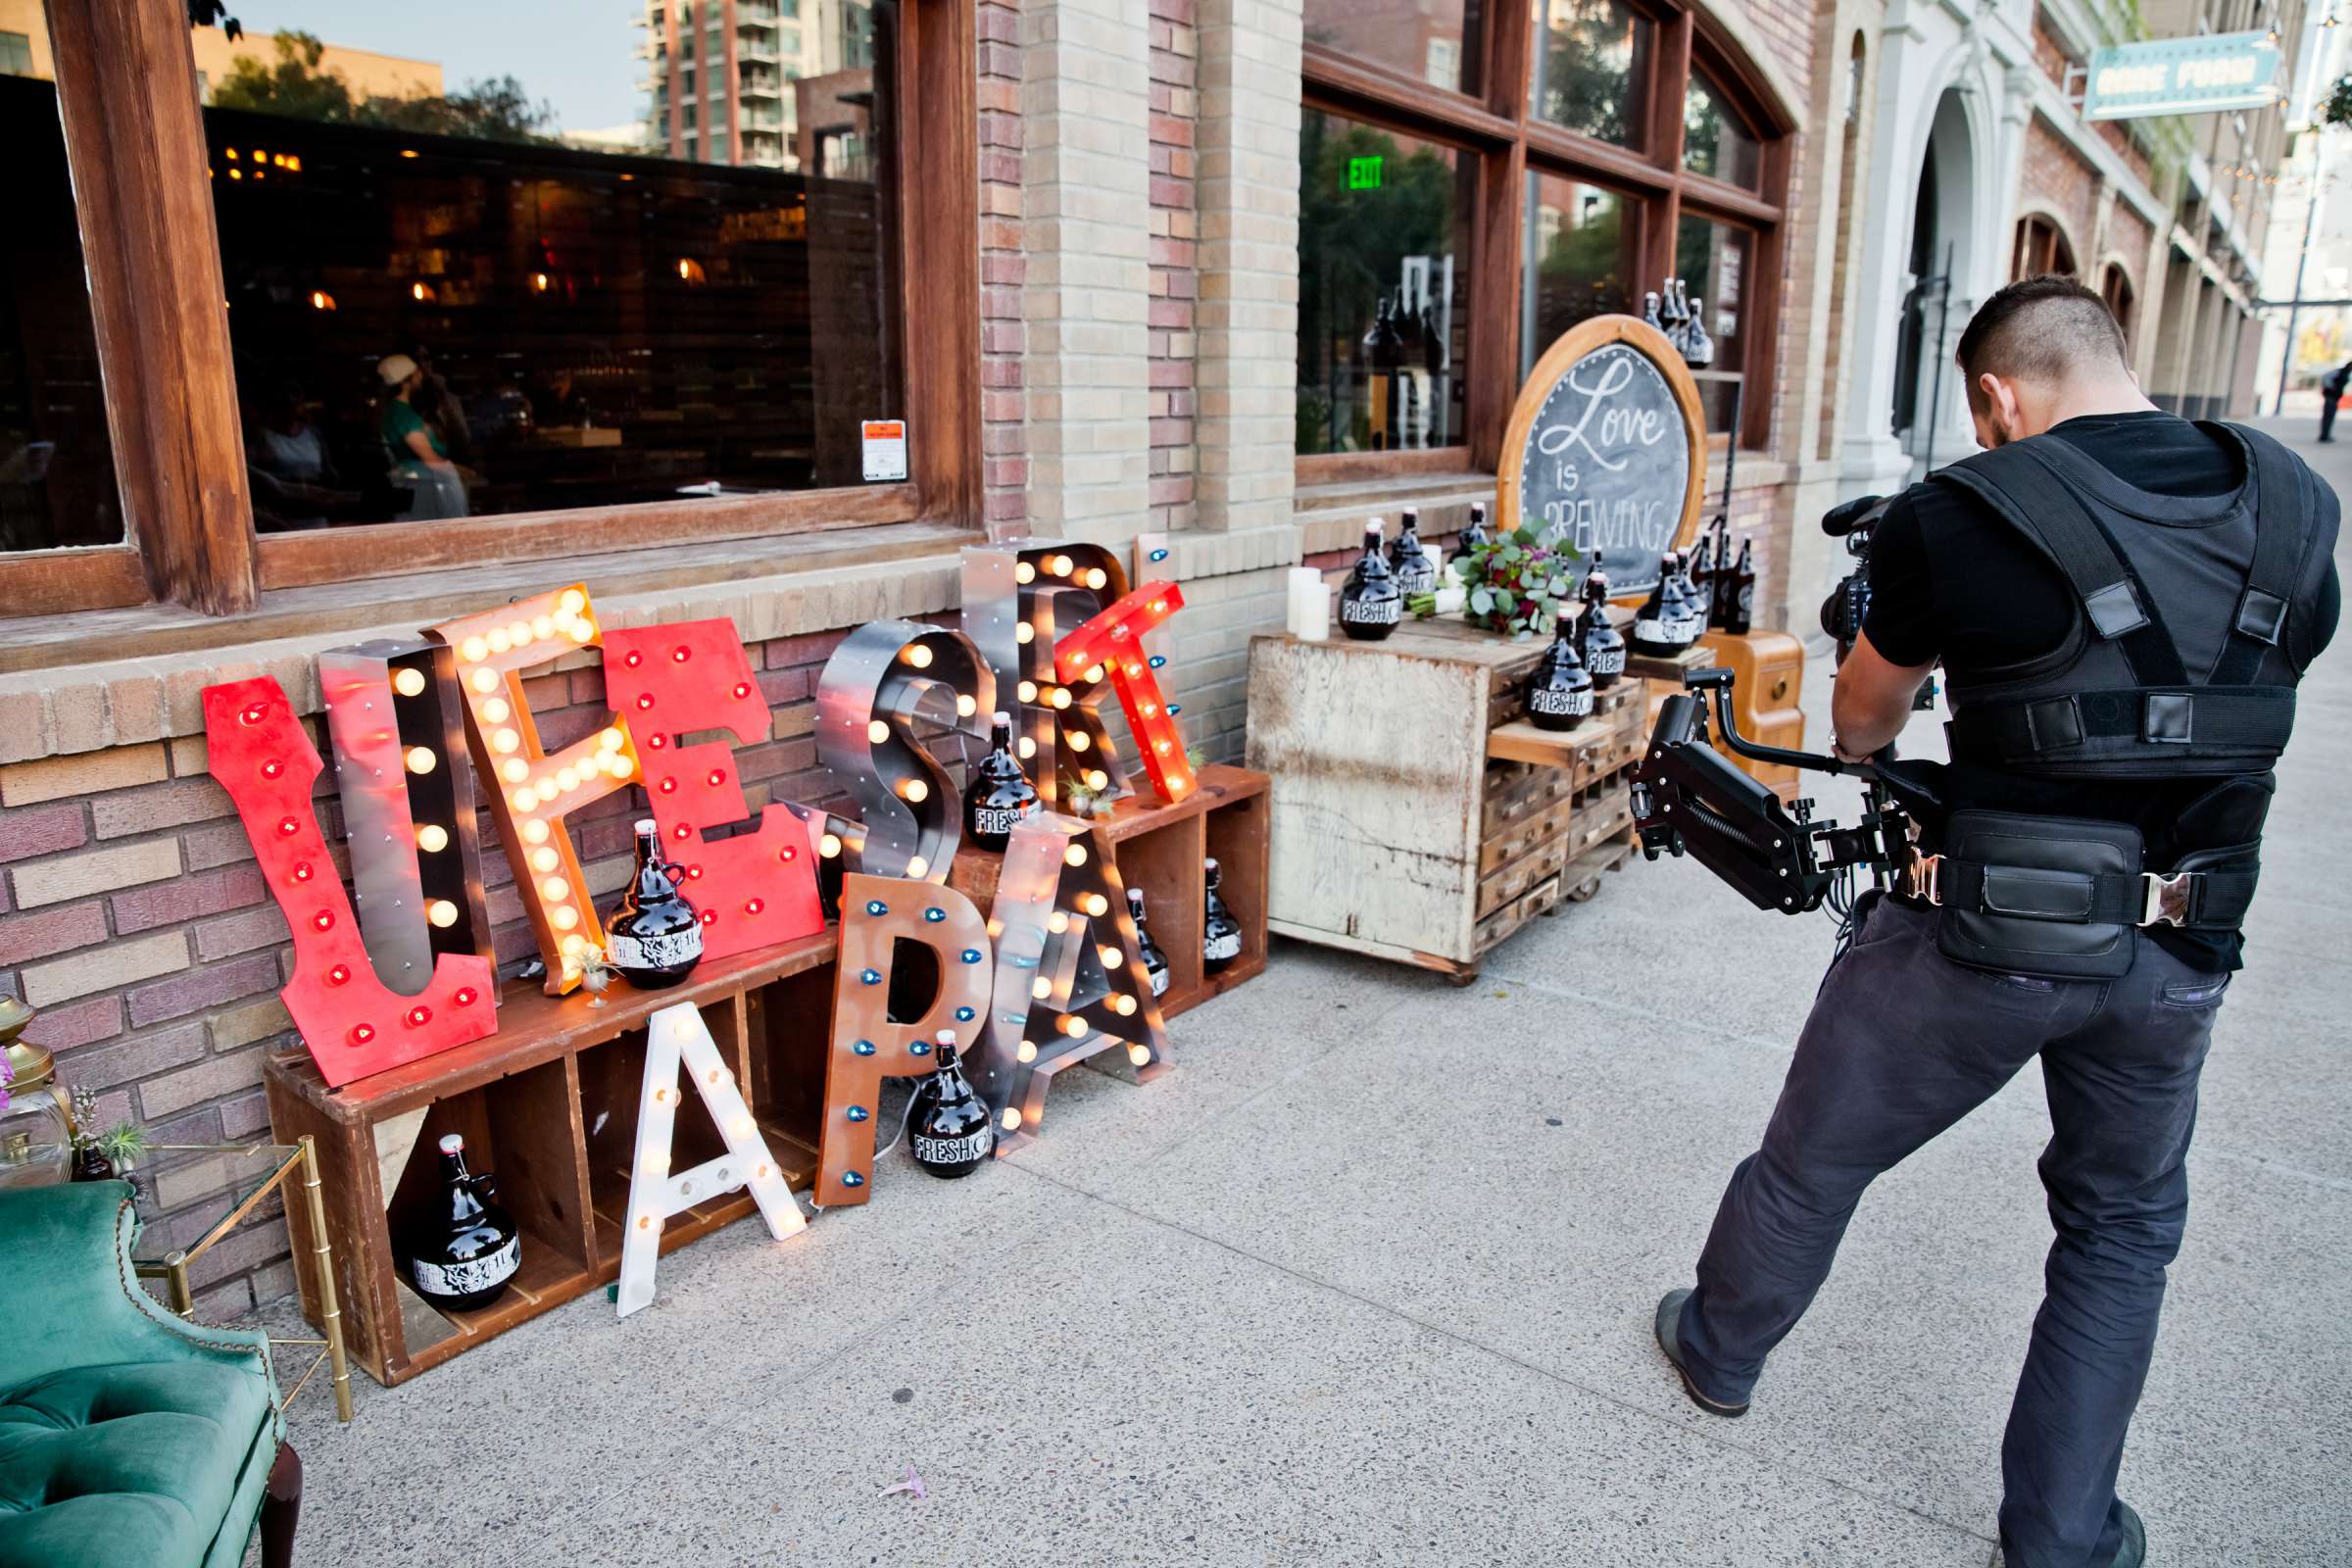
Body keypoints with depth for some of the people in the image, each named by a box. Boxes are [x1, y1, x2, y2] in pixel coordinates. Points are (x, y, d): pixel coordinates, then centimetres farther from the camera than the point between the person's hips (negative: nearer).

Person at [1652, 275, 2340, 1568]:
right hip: (2174, 954, 5)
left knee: (1818, 1156, 18)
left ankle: (1719, 1350, 41)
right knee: (2124, 1229, 24)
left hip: (1982, 939, -4)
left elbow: (1859, 723, 1)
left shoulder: (1956, 519, -13)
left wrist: (1858, 744, 25)